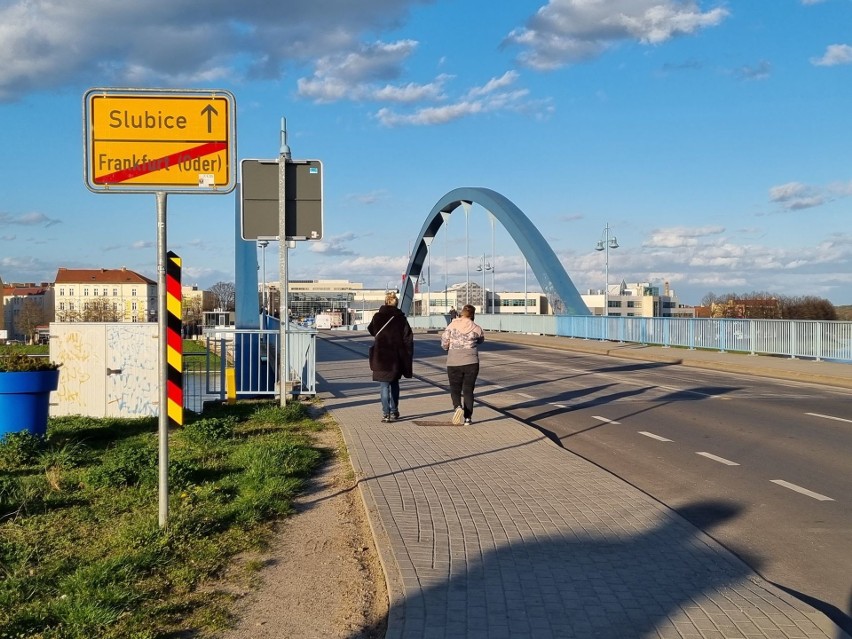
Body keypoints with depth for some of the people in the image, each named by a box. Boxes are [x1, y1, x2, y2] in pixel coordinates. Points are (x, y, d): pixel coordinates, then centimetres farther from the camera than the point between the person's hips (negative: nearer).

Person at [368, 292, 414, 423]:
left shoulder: (377, 317, -3)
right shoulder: (401, 318, -4)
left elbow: (371, 330, 16)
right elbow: (408, 337, -5)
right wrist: (408, 356, -1)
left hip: (381, 356, -2)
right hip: (397, 356, 2)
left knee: (384, 385, 0)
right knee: (394, 383, 18)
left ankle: (386, 414, -7)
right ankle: (394, 412, 23)